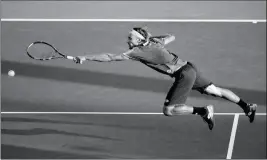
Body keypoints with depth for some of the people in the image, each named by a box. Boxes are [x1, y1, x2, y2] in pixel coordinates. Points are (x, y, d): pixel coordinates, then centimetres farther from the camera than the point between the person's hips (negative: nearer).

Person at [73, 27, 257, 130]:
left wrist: (85, 58, -13)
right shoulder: (154, 41, 5)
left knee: (168, 110, -3)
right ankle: (248, 106, 28)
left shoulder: (137, 52, -15)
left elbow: (110, 57, -15)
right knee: (215, 90, 21)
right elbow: (172, 36, 25)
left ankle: (204, 110, -4)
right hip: (189, 68, 8)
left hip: (183, 75, -8)